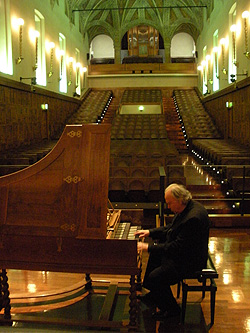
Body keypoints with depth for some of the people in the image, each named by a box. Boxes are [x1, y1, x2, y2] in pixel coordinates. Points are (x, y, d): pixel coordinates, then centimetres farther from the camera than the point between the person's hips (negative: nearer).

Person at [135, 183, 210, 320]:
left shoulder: (193, 218, -33)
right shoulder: (187, 207, -1)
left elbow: (177, 247, -31)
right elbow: (171, 228, 13)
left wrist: (148, 247, -26)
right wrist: (150, 232, 5)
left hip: (190, 260, -11)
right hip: (183, 250, 11)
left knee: (155, 277, -15)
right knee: (155, 253, 24)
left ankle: (172, 309, 10)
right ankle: (153, 295, 36)